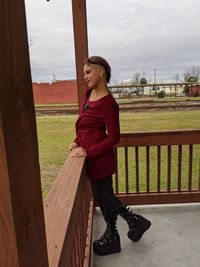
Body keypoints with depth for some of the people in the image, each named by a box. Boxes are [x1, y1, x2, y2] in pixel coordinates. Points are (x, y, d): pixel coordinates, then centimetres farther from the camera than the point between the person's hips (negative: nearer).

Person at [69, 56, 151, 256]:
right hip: (93, 159, 9)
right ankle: (135, 221, 42)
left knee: (104, 198, 12)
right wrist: (77, 142, 4)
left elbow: (113, 138, -18)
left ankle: (111, 238, 39)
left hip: (100, 160, -9)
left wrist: (88, 151, -19)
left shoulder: (108, 104, -21)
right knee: (104, 196, 23)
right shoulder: (89, 94, 5)